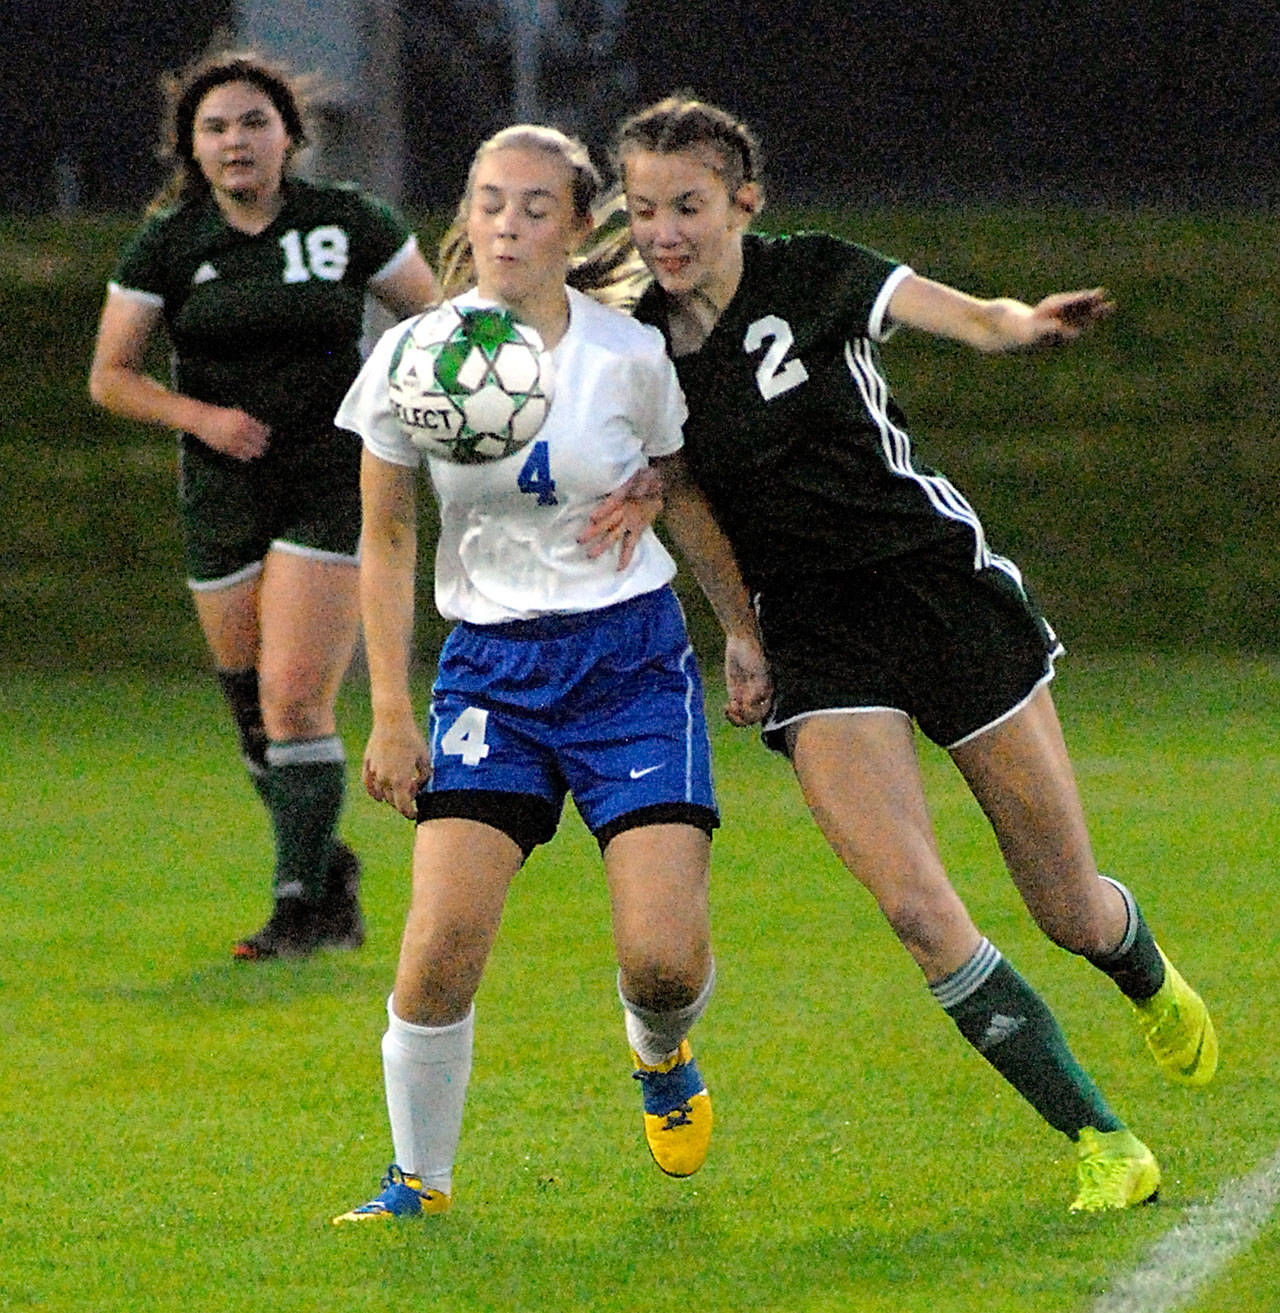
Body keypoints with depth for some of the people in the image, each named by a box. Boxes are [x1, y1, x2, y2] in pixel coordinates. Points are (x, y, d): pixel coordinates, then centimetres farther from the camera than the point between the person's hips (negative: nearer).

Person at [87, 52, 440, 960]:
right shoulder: (167, 245, 1)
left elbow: (437, 319, 9)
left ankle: (303, 905, -9)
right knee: (253, 713, 7)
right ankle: (330, 874, 29)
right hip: (223, 496, 3)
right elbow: (111, 376, 2)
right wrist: (199, 416, -14)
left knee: (294, 699, -16)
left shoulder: (350, 223, -3)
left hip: (333, 485, -3)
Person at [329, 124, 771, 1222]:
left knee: (663, 958, -11)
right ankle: (419, 1180, 4)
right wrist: (390, 712, 1)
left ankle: (662, 1054, 27)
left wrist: (743, 630, 15)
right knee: (443, 944, -17)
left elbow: (685, 493, 12)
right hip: (491, 668, 0)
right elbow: (387, 539, 5)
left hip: (634, 657, 0)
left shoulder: (631, 355, -6)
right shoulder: (412, 360, -5)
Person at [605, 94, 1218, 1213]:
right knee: (916, 908, -18)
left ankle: (1153, 982, 45)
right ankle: (1105, 1147, -6)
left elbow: (957, 313, -26)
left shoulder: (811, 278, -10)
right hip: (815, 645, 2)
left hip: (941, 584, -2)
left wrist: (1019, 323, -49)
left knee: (1070, 910, 7)